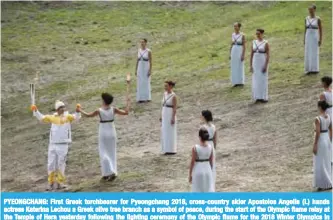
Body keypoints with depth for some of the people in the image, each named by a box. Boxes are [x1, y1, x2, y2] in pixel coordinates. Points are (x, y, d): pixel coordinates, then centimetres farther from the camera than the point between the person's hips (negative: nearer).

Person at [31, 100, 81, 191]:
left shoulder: (67, 116, 0)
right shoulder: (52, 117, 9)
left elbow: (76, 117, -16)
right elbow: (41, 117, 14)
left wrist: (78, 111, -35)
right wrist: (35, 111, -1)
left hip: (63, 145, -3)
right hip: (52, 145, 3)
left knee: (60, 164, 0)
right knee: (51, 164, 4)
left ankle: (60, 182, 11)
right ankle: (51, 183, 13)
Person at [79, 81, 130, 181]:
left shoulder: (99, 111, -14)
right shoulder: (113, 109, -9)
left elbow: (88, 115, 1)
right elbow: (126, 112, -2)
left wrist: (80, 111, 18)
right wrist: (128, 102, 10)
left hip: (103, 133, -3)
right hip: (112, 133, 3)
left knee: (104, 153, 4)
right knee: (111, 153, 14)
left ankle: (110, 172, -10)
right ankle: (110, 173, 16)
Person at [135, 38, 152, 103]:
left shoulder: (148, 51, -11)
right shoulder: (139, 50, 6)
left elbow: (151, 62, -11)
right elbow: (137, 60, 11)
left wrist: (150, 71, -16)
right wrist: (136, 70, 9)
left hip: (146, 69, -5)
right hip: (140, 69, 5)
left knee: (146, 83, -1)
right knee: (140, 84, 6)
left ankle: (147, 98, 9)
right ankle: (141, 98, 13)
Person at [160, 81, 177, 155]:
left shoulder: (173, 96, -15)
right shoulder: (165, 94, 8)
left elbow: (175, 108, -16)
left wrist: (173, 118, -19)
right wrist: (162, 116, 14)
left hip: (171, 115, -8)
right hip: (165, 115, 8)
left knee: (170, 133, -2)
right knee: (165, 133, 10)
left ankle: (172, 150, 6)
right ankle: (167, 149, 18)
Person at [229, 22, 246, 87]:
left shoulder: (242, 35, -9)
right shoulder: (233, 35, 7)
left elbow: (244, 46, -10)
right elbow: (231, 45, 12)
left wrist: (243, 55, -16)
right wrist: (230, 54, 8)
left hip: (240, 52, -5)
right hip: (234, 52, 5)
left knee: (240, 67, -1)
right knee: (234, 67, 6)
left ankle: (241, 82, 7)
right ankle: (236, 82, 13)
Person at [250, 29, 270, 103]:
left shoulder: (266, 43, -9)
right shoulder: (254, 42, 6)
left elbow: (268, 56, -11)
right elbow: (251, 54, 8)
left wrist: (266, 66, -17)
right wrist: (251, 65, 3)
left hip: (263, 63, -5)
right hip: (255, 63, 5)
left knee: (263, 80, -1)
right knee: (256, 80, 5)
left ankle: (264, 97, 7)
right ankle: (258, 97, 14)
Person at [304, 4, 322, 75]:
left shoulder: (318, 19, -7)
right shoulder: (307, 19, 7)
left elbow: (321, 30, -6)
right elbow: (305, 29, 11)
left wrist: (320, 40, -11)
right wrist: (304, 39, 9)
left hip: (315, 37, -4)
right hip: (308, 37, 4)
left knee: (315, 53, -4)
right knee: (308, 54, 3)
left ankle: (315, 69, 3)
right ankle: (309, 69, 9)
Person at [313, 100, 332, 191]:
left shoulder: (318, 119, -21)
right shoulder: (328, 117, 3)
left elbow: (317, 133, -22)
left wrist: (315, 146, -16)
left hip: (320, 141, -8)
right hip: (327, 140, 8)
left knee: (320, 164, 1)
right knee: (326, 163, 16)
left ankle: (326, 184, 2)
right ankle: (328, 183, 22)